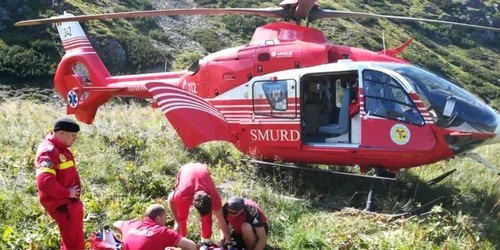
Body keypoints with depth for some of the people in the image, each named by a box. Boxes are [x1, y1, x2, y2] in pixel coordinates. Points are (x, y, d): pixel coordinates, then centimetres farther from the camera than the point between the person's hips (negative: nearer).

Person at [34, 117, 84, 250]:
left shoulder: (59, 148, 6)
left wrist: (70, 193, 8)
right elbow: (44, 182, -36)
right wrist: (67, 193, -24)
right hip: (62, 204, -10)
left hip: (68, 201, 10)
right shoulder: (49, 152, -26)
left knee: (71, 238, 27)